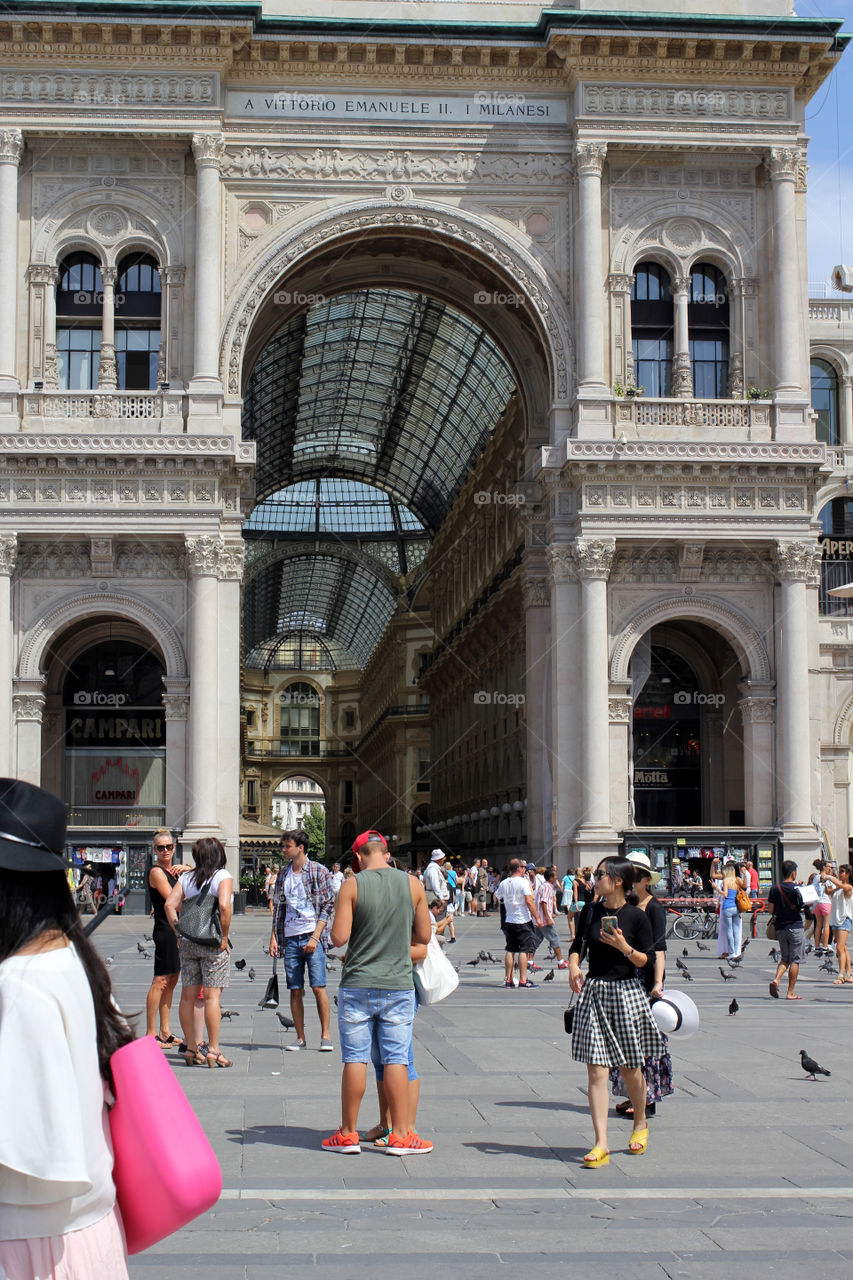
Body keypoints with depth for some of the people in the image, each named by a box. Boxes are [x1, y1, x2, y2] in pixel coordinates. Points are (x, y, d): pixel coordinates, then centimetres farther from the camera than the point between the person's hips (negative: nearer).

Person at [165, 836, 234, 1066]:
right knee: (212, 996, -4)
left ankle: (191, 1049, 13)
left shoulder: (186, 877, 9)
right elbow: (224, 905, -20)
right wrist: (225, 937, -12)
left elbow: (170, 905, 0)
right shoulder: (223, 876, -5)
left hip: (188, 943, 5)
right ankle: (213, 1051, -4)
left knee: (188, 997, 8)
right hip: (212, 943, -5)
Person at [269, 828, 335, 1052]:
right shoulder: (283, 874, 14)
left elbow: (328, 906, -5)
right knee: (295, 990, 4)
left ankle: (325, 1035, 1)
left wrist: (315, 937, -13)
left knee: (318, 987, -7)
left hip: (312, 936, -4)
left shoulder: (319, 871, -2)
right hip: (290, 938, 5)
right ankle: (300, 1038, 10)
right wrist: (274, 936, 9)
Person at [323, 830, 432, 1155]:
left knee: (354, 1059, 5)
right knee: (395, 1059, 5)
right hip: (399, 985, 1)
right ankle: (400, 1135, 8)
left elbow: (339, 937, -11)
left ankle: (348, 1134, 13)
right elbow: (424, 936, 5)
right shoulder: (413, 884, 0)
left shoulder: (352, 886, -7)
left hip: (358, 985, -1)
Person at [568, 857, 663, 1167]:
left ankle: (640, 1124, 37)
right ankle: (601, 1144, -6)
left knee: (630, 1068, 10)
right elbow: (577, 944, 17)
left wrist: (624, 947, -21)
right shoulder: (590, 911, 5)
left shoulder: (637, 917, -6)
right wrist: (573, 964, -2)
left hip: (626, 992, -3)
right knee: (596, 1070, -5)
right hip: (593, 992, 3)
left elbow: (647, 960, -5)